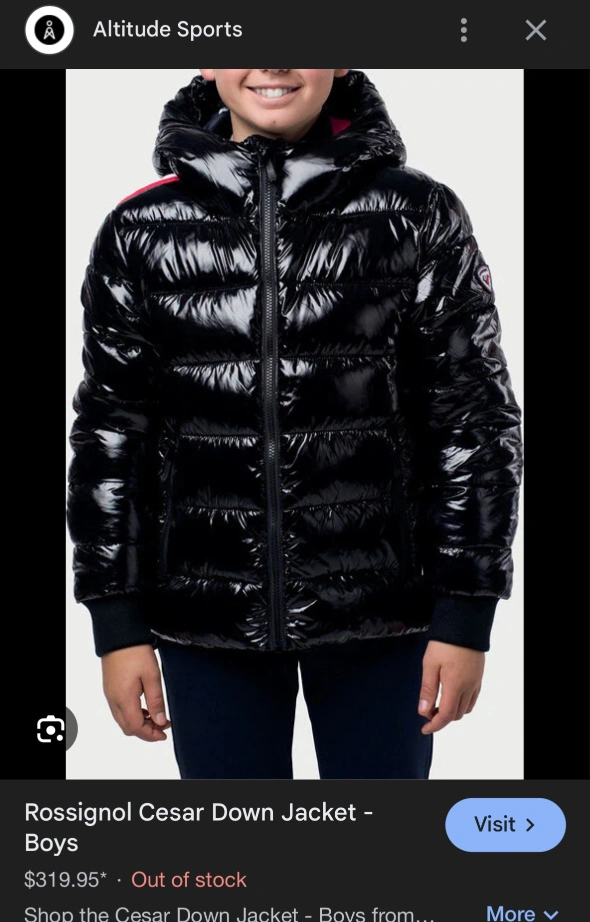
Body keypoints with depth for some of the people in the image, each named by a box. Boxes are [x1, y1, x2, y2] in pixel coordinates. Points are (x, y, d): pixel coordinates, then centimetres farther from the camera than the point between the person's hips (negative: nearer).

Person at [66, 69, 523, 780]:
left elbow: (475, 418, -1)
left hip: (381, 615, -1)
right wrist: (118, 627, 2)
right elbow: (109, 432, 4)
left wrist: (466, 617, -4)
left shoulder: (419, 215, -2)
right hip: (204, 622, 1)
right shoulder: (141, 229, 2)